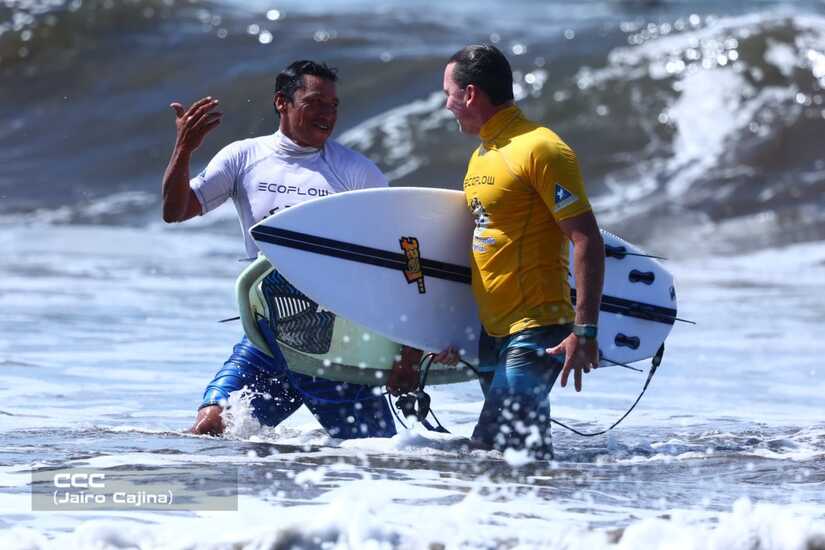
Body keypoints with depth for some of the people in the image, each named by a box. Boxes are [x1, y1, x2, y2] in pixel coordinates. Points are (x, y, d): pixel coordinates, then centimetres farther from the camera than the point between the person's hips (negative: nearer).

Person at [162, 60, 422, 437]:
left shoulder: (357, 171, 1)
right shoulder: (244, 158, 6)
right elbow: (175, 211, 3)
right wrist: (183, 150, -14)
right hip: (267, 339, 1)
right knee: (209, 428, -15)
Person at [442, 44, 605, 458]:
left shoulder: (539, 149, -12)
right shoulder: (480, 156, 17)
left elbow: (588, 240, -17)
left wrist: (585, 331, -23)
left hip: (536, 331, -10)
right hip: (493, 332, 10)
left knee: (492, 449, -21)